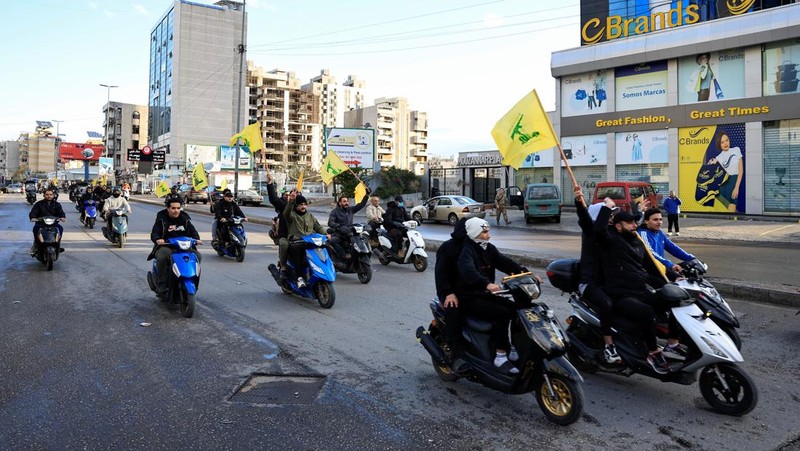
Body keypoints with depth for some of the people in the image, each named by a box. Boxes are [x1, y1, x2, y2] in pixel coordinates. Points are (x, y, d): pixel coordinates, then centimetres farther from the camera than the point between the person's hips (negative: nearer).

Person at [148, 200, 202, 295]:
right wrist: (157, 239, -30)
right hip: (166, 246, -3)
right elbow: (154, 233, -5)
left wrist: (197, 239, -13)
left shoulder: (185, 218, 14)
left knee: (197, 255, -20)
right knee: (162, 257, -35)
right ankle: (162, 284, -27)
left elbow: (193, 231, 10)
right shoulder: (161, 219, 4)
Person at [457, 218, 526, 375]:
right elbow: (468, 271, -35)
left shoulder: (489, 249, 10)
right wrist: (487, 284, -52)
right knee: (502, 313, -25)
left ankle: (516, 350, 6)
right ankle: (500, 357, -18)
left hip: (485, 294, 8)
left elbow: (505, 263, -1)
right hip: (469, 298, -8)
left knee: (517, 309, -5)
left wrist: (525, 273, -17)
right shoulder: (467, 251, -16)